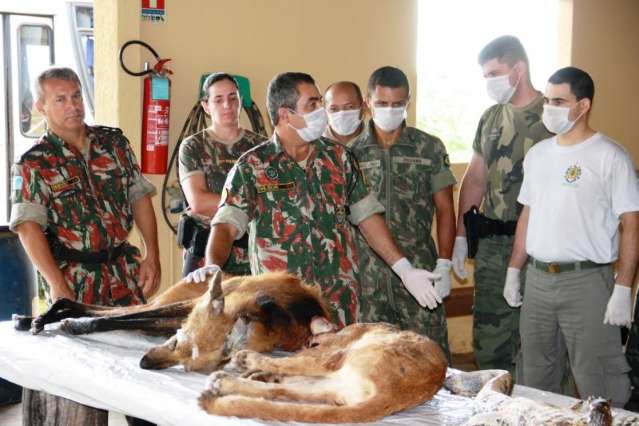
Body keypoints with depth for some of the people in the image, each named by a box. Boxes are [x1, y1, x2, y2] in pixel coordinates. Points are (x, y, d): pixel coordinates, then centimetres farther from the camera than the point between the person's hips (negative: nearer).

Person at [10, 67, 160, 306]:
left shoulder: (115, 142, 7)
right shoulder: (34, 164, -6)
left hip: (124, 270, 4)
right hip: (73, 278, -4)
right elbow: (29, 227, -15)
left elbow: (139, 198, 10)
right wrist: (57, 285, -25)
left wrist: (152, 257, 2)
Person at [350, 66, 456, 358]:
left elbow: (445, 210, 5)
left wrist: (444, 266, -2)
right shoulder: (351, 151, 4)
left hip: (419, 268, -1)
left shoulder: (430, 148, 3)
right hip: (366, 273, 1)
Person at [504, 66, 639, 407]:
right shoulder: (537, 154, 11)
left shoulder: (610, 157, -9)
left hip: (587, 280, -6)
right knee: (536, 375, 16)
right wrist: (514, 270, 15)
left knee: (597, 383, -4)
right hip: (537, 279, 6)